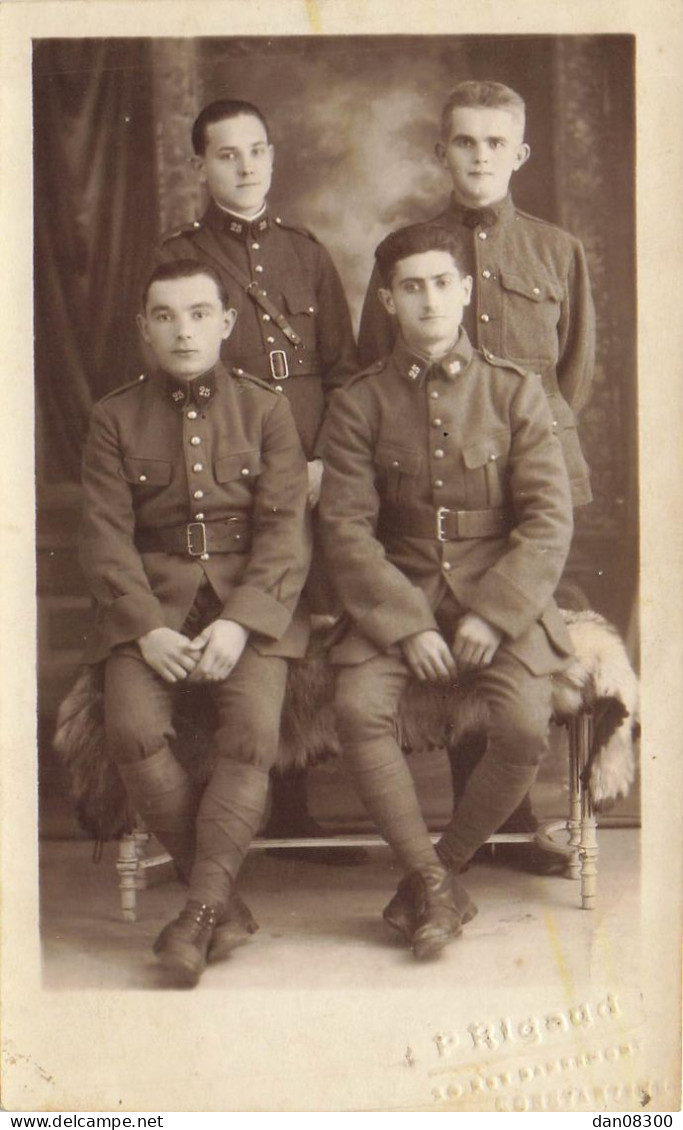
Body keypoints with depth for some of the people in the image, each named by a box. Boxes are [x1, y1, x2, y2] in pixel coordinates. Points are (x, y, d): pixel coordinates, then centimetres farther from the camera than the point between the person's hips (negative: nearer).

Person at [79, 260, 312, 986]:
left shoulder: (265, 410, 9)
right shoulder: (115, 419, 11)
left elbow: (285, 532, 0)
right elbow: (105, 538, 2)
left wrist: (239, 622, -17)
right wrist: (147, 628, -14)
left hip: (249, 599, 0)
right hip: (149, 600, 1)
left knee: (254, 730, -27)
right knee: (133, 730, -25)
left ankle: (199, 913, -20)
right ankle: (223, 900, -10)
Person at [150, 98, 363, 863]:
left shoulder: (306, 253, 15)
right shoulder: (175, 257, 4)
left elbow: (343, 366, 13)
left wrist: (322, 461, -1)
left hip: (311, 480, 3)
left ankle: (291, 812, 18)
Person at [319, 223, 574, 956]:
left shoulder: (514, 392, 3)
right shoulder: (359, 402, 3)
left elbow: (549, 520, -2)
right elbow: (347, 529, -4)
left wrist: (492, 615, -15)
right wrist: (408, 625, -16)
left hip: (500, 594, 0)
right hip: (397, 597, 1)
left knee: (525, 728, -24)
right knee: (357, 709, -26)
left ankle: (440, 866, 1)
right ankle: (432, 885, -9)